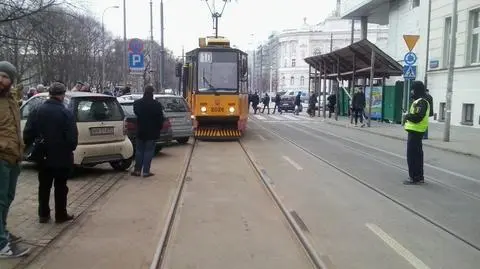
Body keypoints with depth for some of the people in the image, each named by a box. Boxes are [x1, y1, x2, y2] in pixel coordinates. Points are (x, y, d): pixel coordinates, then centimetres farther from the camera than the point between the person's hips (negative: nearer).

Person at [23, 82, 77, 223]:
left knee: (44, 186, 15)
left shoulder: (37, 111, 0)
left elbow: (28, 133, -1)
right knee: (60, 187, 7)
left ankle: (43, 215, 21)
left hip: (43, 156, 4)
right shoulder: (66, 113, -13)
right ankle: (61, 215, 14)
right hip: (61, 157, -4)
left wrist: (30, 146, 14)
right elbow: (72, 137, -15)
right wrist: (70, 149, 4)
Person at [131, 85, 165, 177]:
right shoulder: (157, 105, -12)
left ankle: (137, 170, 15)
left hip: (140, 131, 3)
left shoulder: (137, 103, -2)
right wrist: (159, 128, 6)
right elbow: (160, 119, -7)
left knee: (139, 151, 12)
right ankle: (146, 171, 3)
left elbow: (136, 113, 12)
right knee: (149, 151, 2)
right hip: (152, 132, -3)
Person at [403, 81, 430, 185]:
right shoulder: (419, 101, 16)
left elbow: (418, 117, -27)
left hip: (415, 132, -11)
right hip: (416, 131, 11)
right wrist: (409, 116, 2)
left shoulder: (421, 102, -17)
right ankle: (419, 177, 25)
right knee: (417, 154, 16)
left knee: (412, 155, -6)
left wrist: (407, 116, -12)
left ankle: (414, 178, -2)